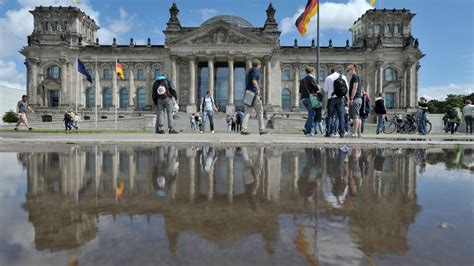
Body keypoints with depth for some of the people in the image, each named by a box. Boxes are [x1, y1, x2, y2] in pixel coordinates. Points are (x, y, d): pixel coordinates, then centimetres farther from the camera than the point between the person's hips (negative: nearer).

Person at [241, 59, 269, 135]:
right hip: (254, 94, -7)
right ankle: (262, 130, 9)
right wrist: (258, 89, -25)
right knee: (260, 112, 4)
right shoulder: (257, 71, -5)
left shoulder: (249, 72, 19)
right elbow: (254, 81, -22)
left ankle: (244, 129, -4)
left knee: (247, 112, 5)